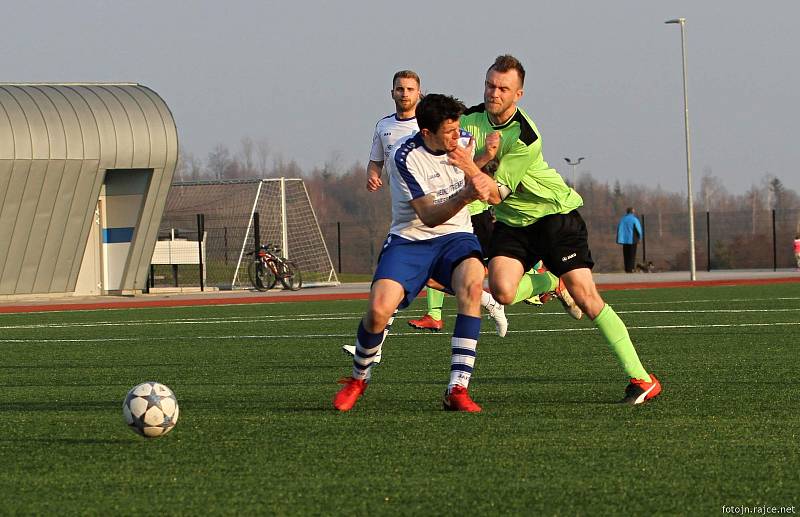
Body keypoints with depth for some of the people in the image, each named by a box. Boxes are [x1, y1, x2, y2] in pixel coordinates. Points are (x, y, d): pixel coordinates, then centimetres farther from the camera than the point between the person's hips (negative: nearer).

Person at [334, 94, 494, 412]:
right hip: (409, 240, -2)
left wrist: (477, 172, -9)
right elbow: (428, 216, -21)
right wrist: (465, 195, -36)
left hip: (454, 236, 2)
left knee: (472, 281, -33)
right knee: (378, 310, -24)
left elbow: (495, 194, 11)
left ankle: (457, 389, -31)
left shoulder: (464, 143, -1)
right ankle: (358, 378, 10)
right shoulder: (404, 157, -17)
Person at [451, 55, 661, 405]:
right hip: (512, 221, 5)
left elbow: (496, 193, -24)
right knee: (502, 291, -21)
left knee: (585, 297, -15)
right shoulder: (471, 119, -4)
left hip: (554, 213, -5)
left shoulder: (526, 138, -23)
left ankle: (641, 378, -11)